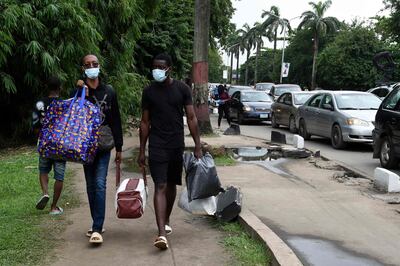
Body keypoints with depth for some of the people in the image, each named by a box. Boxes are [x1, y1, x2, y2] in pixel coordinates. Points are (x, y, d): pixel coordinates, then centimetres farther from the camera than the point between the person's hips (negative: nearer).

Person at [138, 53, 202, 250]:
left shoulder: (182, 89, 0)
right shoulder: (149, 91, 1)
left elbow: (191, 118, 0)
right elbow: (145, 122, 5)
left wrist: (197, 146, -5)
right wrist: (142, 151, 3)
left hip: (177, 145, 2)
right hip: (157, 145, -2)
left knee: (172, 185, 14)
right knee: (160, 187, -10)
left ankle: (166, 221, 33)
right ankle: (162, 233, -16)